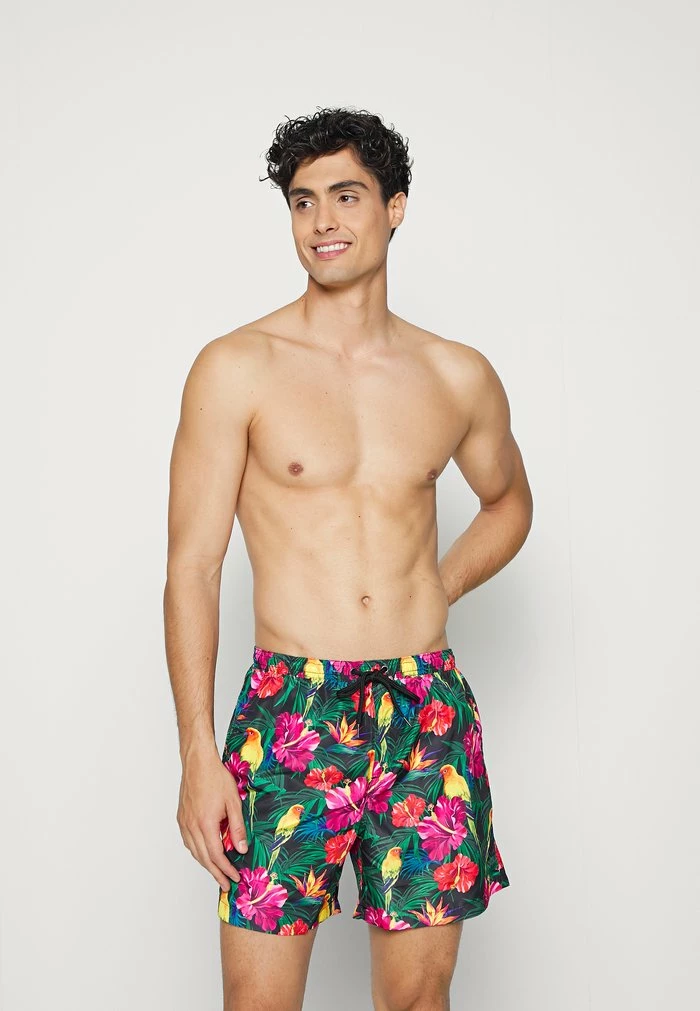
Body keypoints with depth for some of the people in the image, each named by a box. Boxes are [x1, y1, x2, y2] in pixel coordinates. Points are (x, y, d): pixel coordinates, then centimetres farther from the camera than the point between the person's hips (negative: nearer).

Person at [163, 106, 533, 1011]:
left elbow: (508, 501, 26)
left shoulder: (459, 377, 7)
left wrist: (436, 591, 9)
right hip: (290, 708, -2)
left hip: (428, 713, 3)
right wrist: (198, 753, -9)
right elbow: (192, 568, -4)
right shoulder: (236, 369, -3)